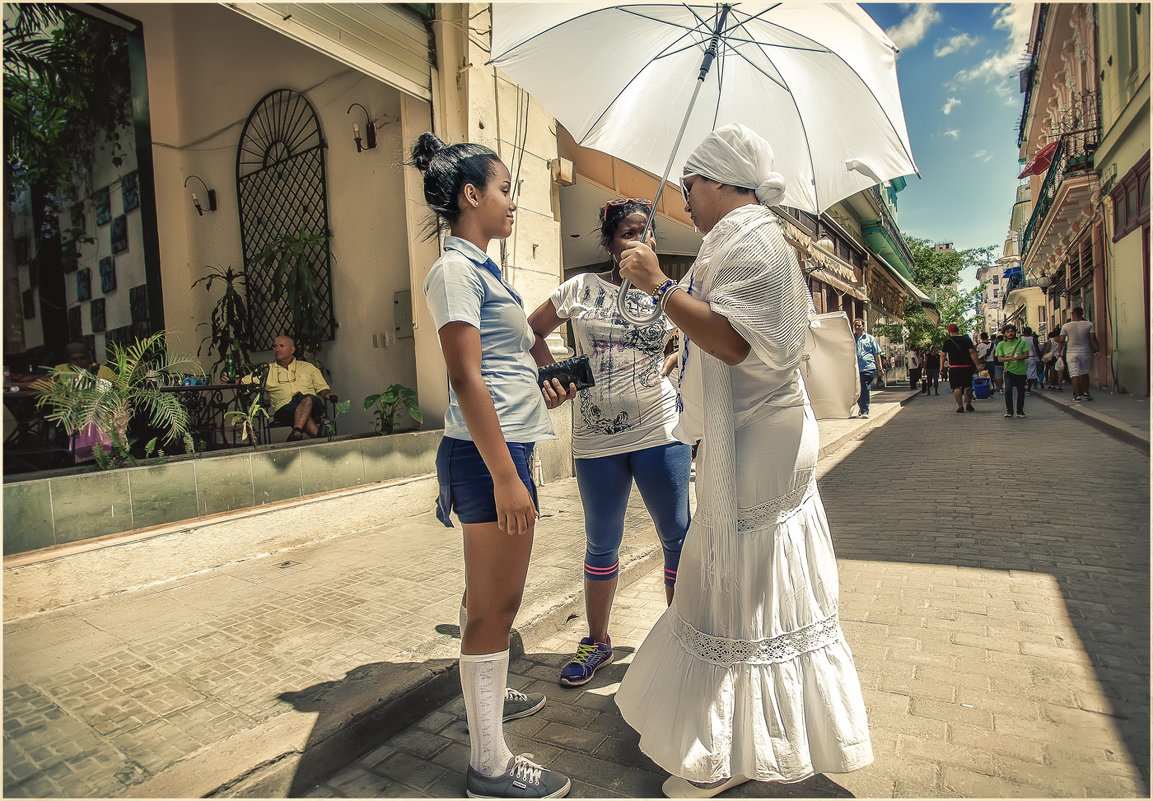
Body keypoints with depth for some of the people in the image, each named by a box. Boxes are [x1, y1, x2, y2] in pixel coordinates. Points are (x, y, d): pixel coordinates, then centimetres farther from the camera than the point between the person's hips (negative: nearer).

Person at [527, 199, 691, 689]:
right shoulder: (582, 288, 2)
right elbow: (533, 330, 12)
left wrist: (665, 368, 2)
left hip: (660, 432, 1)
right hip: (597, 439, 0)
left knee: (678, 536, 4)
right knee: (602, 544, 12)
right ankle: (597, 643, 31)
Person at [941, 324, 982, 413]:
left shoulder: (947, 342, -2)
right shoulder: (967, 339, 2)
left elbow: (943, 355, 0)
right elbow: (972, 352, -3)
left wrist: (942, 367, 9)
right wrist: (978, 364, -1)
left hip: (954, 368, -2)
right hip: (967, 366, 2)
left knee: (957, 387, 2)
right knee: (967, 386, 13)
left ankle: (960, 406, 0)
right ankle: (968, 405, 14)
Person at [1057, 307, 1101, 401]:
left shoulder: (1065, 326, -4)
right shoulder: (1089, 324, -2)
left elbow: (1062, 341, -4)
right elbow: (1093, 339, -5)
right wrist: (1098, 351, 0)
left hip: (1071, 353, -2)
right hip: (1085, 352, 2)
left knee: (1074, 374, -2)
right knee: (1084, 373, 16)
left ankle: (1077, 396, -4)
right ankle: (1086, 393, 19)